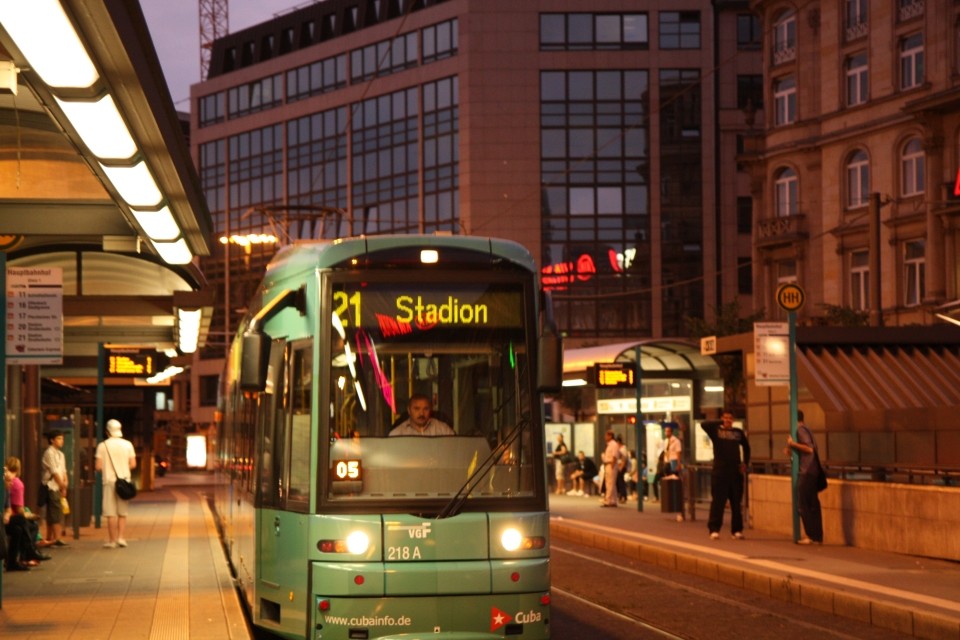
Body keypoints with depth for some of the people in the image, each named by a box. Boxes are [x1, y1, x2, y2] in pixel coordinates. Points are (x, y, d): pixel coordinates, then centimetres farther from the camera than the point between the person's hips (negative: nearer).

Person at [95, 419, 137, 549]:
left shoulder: (103, 446, -5)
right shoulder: (127, 444, 1)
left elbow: (98, 466, -8)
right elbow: (133, 464, 0)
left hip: (109, 481, -2)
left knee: (111, 513, 1)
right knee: (122, 512, 12)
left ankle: (112, 540, 1)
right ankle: (121, 537, 2)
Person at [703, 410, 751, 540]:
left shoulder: (738, 432, 11)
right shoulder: (716, 430, 2)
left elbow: (746, 447, 24)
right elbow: (704, 424, -18)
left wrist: (745, 463, 13)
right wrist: (720, 423, -11)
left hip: (736, 471, 3)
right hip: (720, 471, -3)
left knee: (736, 502, 6)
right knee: (718, 502, -5)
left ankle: (737, 530, 12)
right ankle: (714, 530, -4)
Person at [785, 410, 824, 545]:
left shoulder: (800, 430, -11)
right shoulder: (806, 429, 18)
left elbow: (809, 448, -21)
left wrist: (793, 444, -17)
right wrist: (792, 451, 20)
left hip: (806, 472, -9)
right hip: (812, 472, 9)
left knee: (803, 505, -6)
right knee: (813, 505, 10)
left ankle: (812, 536, -8)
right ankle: (817, 536, 11)